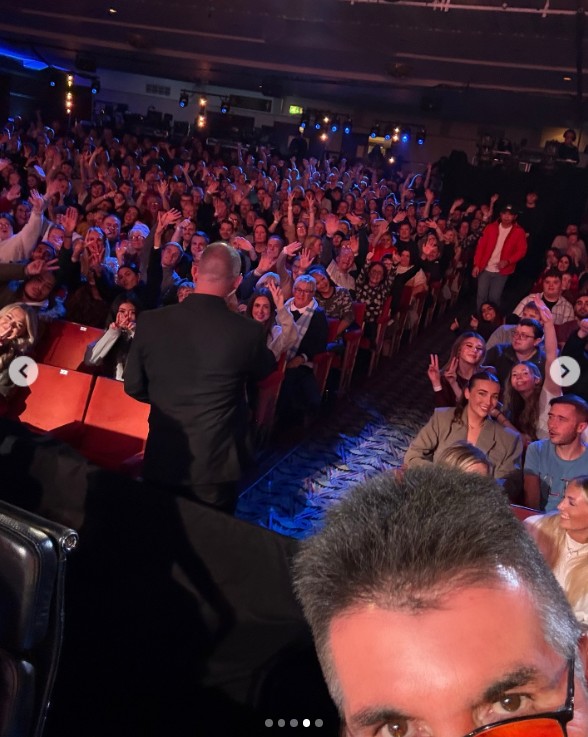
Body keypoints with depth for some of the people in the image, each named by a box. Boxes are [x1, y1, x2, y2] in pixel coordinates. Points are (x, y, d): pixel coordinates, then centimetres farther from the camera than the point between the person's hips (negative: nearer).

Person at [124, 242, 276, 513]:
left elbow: (133, 386, 0)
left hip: (160, 461, 2)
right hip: (215, 465, -2)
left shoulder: (150, 321, -12)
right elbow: (265, 369, 4)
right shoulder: (247, 331, -19)